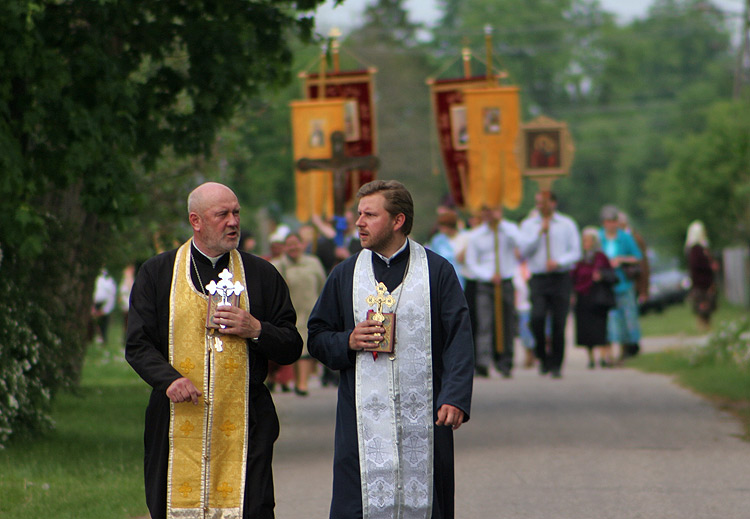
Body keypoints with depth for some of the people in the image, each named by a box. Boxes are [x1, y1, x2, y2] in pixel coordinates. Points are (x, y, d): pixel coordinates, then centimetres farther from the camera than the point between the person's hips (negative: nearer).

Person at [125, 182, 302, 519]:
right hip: (178, 424, 0)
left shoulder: (262, 275, 10)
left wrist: (256, 330, -9)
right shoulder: (156, 273, 8)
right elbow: (138, 344, 3)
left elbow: (292, 348, 10)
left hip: (242, 425, 0)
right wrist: (169, 378, -15)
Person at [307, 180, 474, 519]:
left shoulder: (438, 272, 4)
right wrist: (348, 342, -7)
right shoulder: (345, 275, 11)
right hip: (363, 416, 1)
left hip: (423, 415, -1)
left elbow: (458, 340, -2)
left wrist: (455, 398, -14)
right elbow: (316, 338, 15)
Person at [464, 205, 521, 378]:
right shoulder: (476, 235, 5)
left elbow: (519, 242, -17)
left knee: (507, 324, 3)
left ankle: (505, 364, 13)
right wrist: (489, 275, -9)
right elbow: (471, 263, 6)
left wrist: (500, 221, -17)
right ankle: (482, 363, -23)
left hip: (506, 283, 1)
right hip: (485, 285, -1)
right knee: (484, 324, -14)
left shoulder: (510, 228, 5)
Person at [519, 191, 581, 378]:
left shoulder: (567, 224, 9)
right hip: (538, 278, 0)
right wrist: (540, 232, -7)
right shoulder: (528, 224, 12)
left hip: (561, 277, 0)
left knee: (558, 323, -3)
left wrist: (558, 262, -13)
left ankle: (556, 365, 8)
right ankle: (542, 357, 1)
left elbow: (576, 252, 5)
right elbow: (524, 251, 1)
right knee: (537, 317, -19)